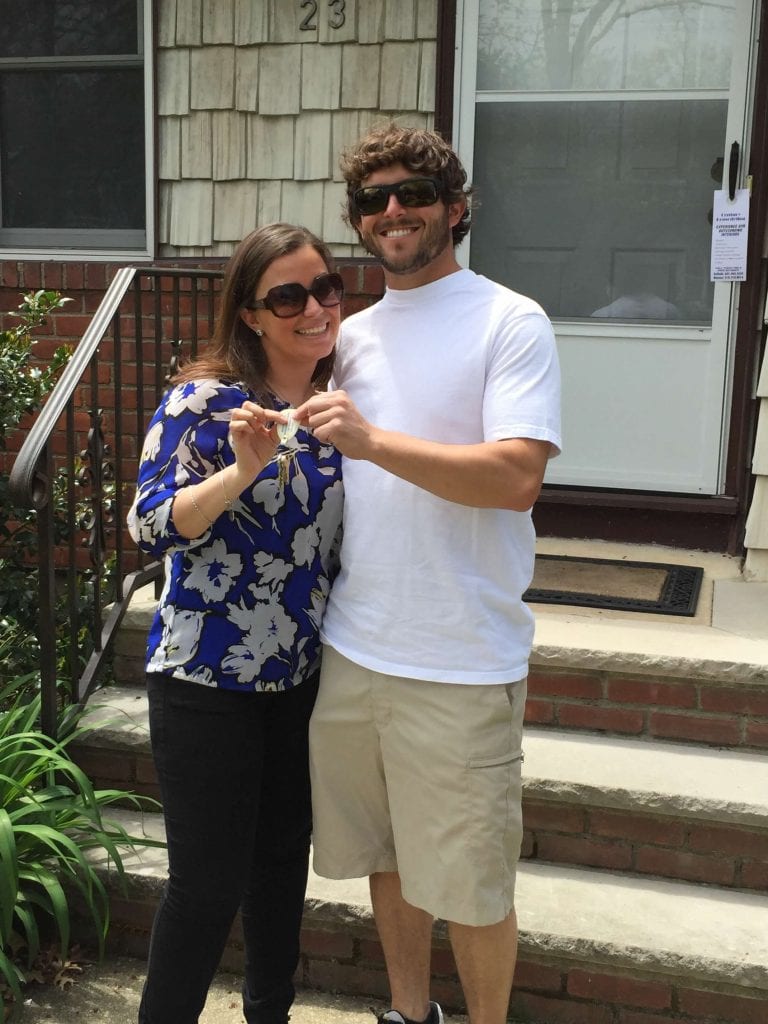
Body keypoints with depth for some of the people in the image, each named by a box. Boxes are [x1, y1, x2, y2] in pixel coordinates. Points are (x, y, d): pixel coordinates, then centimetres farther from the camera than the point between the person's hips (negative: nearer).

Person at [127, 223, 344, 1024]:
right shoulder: (204, 401, -13)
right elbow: (148, 527, -19)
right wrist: (244, 468, -29)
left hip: (301, 677, 6)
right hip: (207, 680, -6)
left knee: (284, 859, 19)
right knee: (209, 883, 0)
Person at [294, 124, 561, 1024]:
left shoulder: (511, 323, -8)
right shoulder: (352, 336, 12)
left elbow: (517, 477, -20)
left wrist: (372, 439, -25)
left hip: (460, 665, -6)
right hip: (351, 646, 6)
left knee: (470, 885, 8)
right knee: (386, 855, 20)